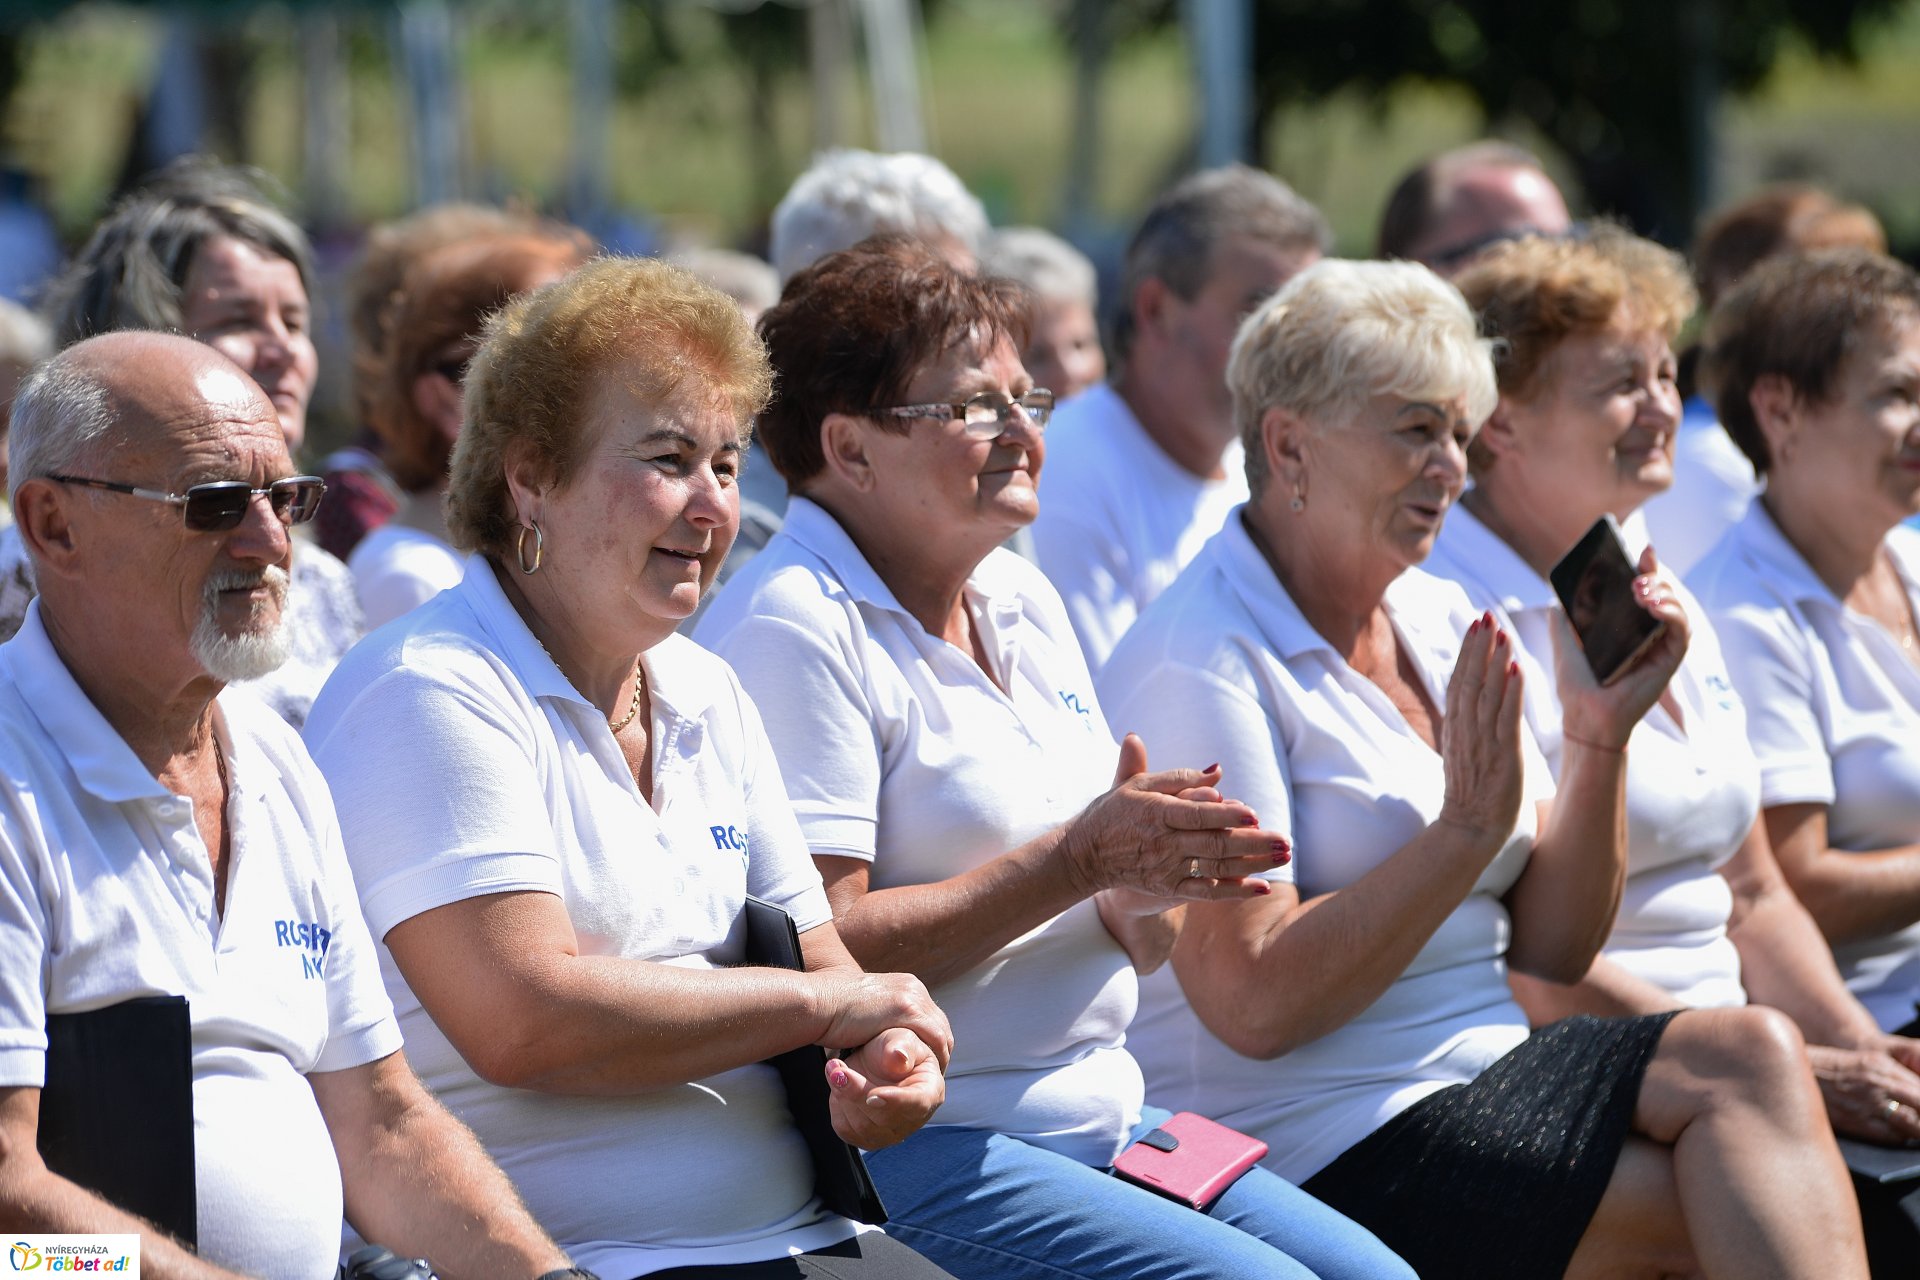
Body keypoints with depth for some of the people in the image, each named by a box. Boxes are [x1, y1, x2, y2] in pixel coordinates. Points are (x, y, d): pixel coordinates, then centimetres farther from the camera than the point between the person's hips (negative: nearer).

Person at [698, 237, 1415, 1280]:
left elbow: (1141, 946, 17)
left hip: (1106, 1118, 9)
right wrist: (1076, 862, -18)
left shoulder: (1023, 604, 16)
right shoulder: (797, 628, -11)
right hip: (915, 1151, -9)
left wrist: (1148, 886, -8)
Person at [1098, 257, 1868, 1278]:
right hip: (1320, 1147, -8)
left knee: (1756, 1051, -20)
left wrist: (1596, 737, -1)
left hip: (1488, 1077, 8)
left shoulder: (1441, 622, 15)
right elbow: (1255, 1007, -18)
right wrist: (1467, 831, -17)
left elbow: (1552, 950, 13)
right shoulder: (1200, 662, -10)